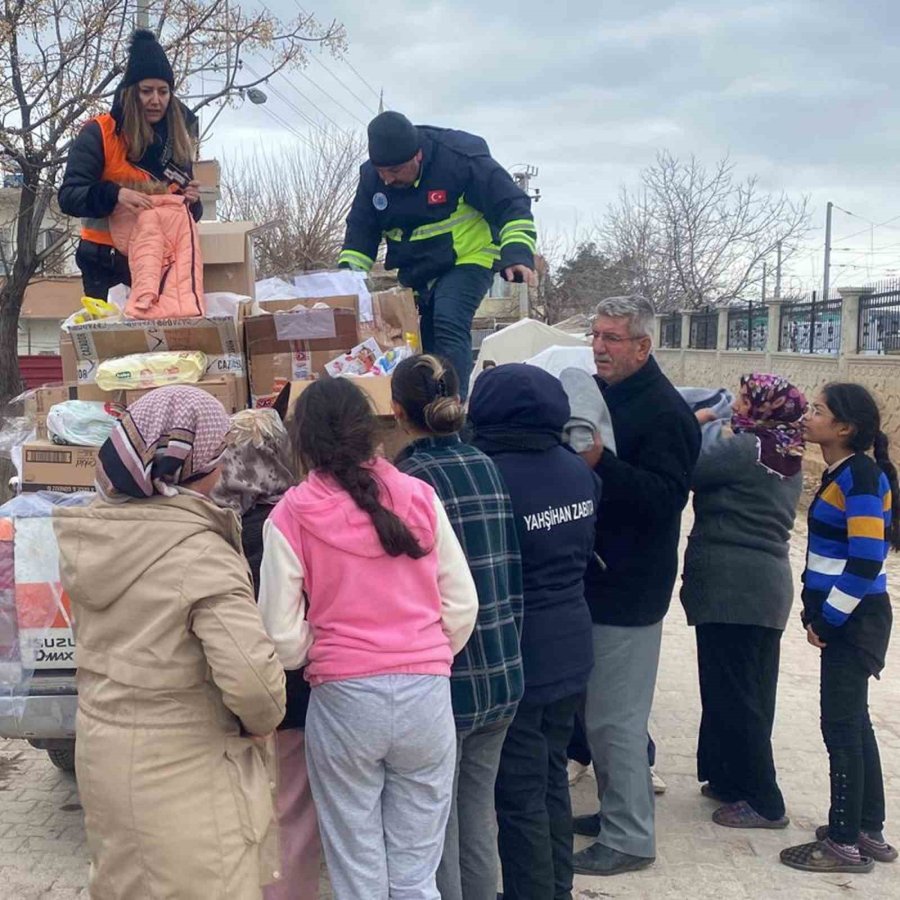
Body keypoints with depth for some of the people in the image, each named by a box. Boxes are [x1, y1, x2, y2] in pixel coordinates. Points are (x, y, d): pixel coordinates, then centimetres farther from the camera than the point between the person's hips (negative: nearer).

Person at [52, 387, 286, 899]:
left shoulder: (87, 535, -2)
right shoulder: (201, 556, -24)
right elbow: (249, 675, -28)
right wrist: (263, 720, -10)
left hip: (102, 754, 7)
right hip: (185, 771, -7)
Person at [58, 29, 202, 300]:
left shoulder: (178, 139, 9)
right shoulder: (99, 133, -5)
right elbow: (68, 196, -13)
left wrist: (191, 201, -9)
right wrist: (115, 195, -30)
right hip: (107, 262, -4)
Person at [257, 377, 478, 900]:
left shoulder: (291, 517, -5)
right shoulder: (420, 497, 0)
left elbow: (284, 639, -6)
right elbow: (462, 608, 2)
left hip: (344, 700, -2)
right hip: (427, 696, 2)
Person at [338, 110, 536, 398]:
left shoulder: (460, 159, -23)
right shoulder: (371, 176, -6)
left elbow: (512, 205, -19)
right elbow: (360, 233, 6)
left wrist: (517, 255, -31)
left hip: (468, 259, -6)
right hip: (414, 272, 6)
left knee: (449, 323, -27)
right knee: (420, 337, 6)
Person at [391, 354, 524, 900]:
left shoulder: (410, 479, -14)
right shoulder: (488, 467, 5)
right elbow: (514, 571, 11)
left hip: (444, 676, -6)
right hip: (501, 670, 6)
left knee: (437, 818, 7)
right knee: (480, 804, 18)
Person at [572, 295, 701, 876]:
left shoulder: (666, 411, -15)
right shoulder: (596, 393, 12)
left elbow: (665, 497, -25)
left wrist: (600, 462, -34)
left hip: (629, 590, -9)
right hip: (593, 581, 9)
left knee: (614, 719, -2)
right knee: (601, 712, 18)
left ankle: (631, 838, 12)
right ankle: (616, 810, 33)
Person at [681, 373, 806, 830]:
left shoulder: (746, 449, -15)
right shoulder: (788, 459, 13)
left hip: (730, 587, -9)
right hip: (768, 586, 9)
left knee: (731, 694, 0)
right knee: (752, 693, 15)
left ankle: (761, 802, 6)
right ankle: (731, 779, 27)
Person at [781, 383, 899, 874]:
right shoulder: (839, 473, 11)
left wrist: (827, 619, -15)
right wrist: (816, 613, 11)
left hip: (853, 621, -9)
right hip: (841, 618, 9)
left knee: (842, 726, -2)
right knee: (854, 723, 15)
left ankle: (844, 843, 9)